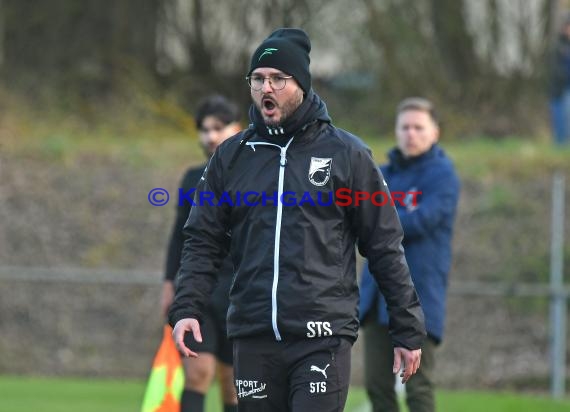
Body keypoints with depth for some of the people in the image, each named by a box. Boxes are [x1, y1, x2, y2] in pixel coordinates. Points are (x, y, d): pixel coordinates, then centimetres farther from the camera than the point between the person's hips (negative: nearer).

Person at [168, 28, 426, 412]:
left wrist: (408, 330, 3)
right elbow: (204, 243, 12)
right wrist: (187, 308, -3)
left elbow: (385, 246, 5)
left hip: (323, 338, -4)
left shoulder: (346, 153, 3)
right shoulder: (231, 157, 12)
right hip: (253, 338, 4)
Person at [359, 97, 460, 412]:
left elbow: (422, 221, -17)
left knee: (417, 386, -7)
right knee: (377, 384, 6)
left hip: (418, 295, -6)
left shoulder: (442, 174, -5)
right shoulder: (386, 172, 15)